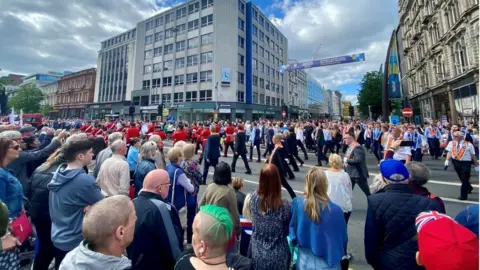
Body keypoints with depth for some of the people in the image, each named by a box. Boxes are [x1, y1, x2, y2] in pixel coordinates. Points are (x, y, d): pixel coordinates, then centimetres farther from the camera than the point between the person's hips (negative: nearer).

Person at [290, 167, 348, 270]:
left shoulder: (297, 203, -19)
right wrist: (338, 256, 14)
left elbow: (292, 232, -5)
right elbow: (343, 239, -6)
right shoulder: (335, 210, -24)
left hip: (304, 261, 1)